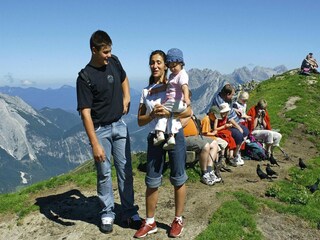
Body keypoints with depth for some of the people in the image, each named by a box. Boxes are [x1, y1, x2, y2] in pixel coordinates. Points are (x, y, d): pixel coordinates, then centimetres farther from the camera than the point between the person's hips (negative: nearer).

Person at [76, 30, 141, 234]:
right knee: (104, 173, 5)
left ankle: (130, 212, 19)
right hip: (100, 129, -4)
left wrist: (126, 99, 8)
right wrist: (95, 144, -23)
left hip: (119, 125, 5)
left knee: (125, 170, 7)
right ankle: (108, 214, 22)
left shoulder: (114, 62, 1)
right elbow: (85, 113, -19)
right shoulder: (85, 77, -15)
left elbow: (124, 79, 24)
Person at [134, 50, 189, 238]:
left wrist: (168, 113, -20)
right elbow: (140, 121, 6)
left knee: (178, 179, 7)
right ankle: (150, 222, 22)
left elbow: (188, 112, -6)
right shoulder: (146, 91, 8)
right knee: (152, 181, 6)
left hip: (175, 135, -2)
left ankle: (178, 220, 24)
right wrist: (153, 115, -14)